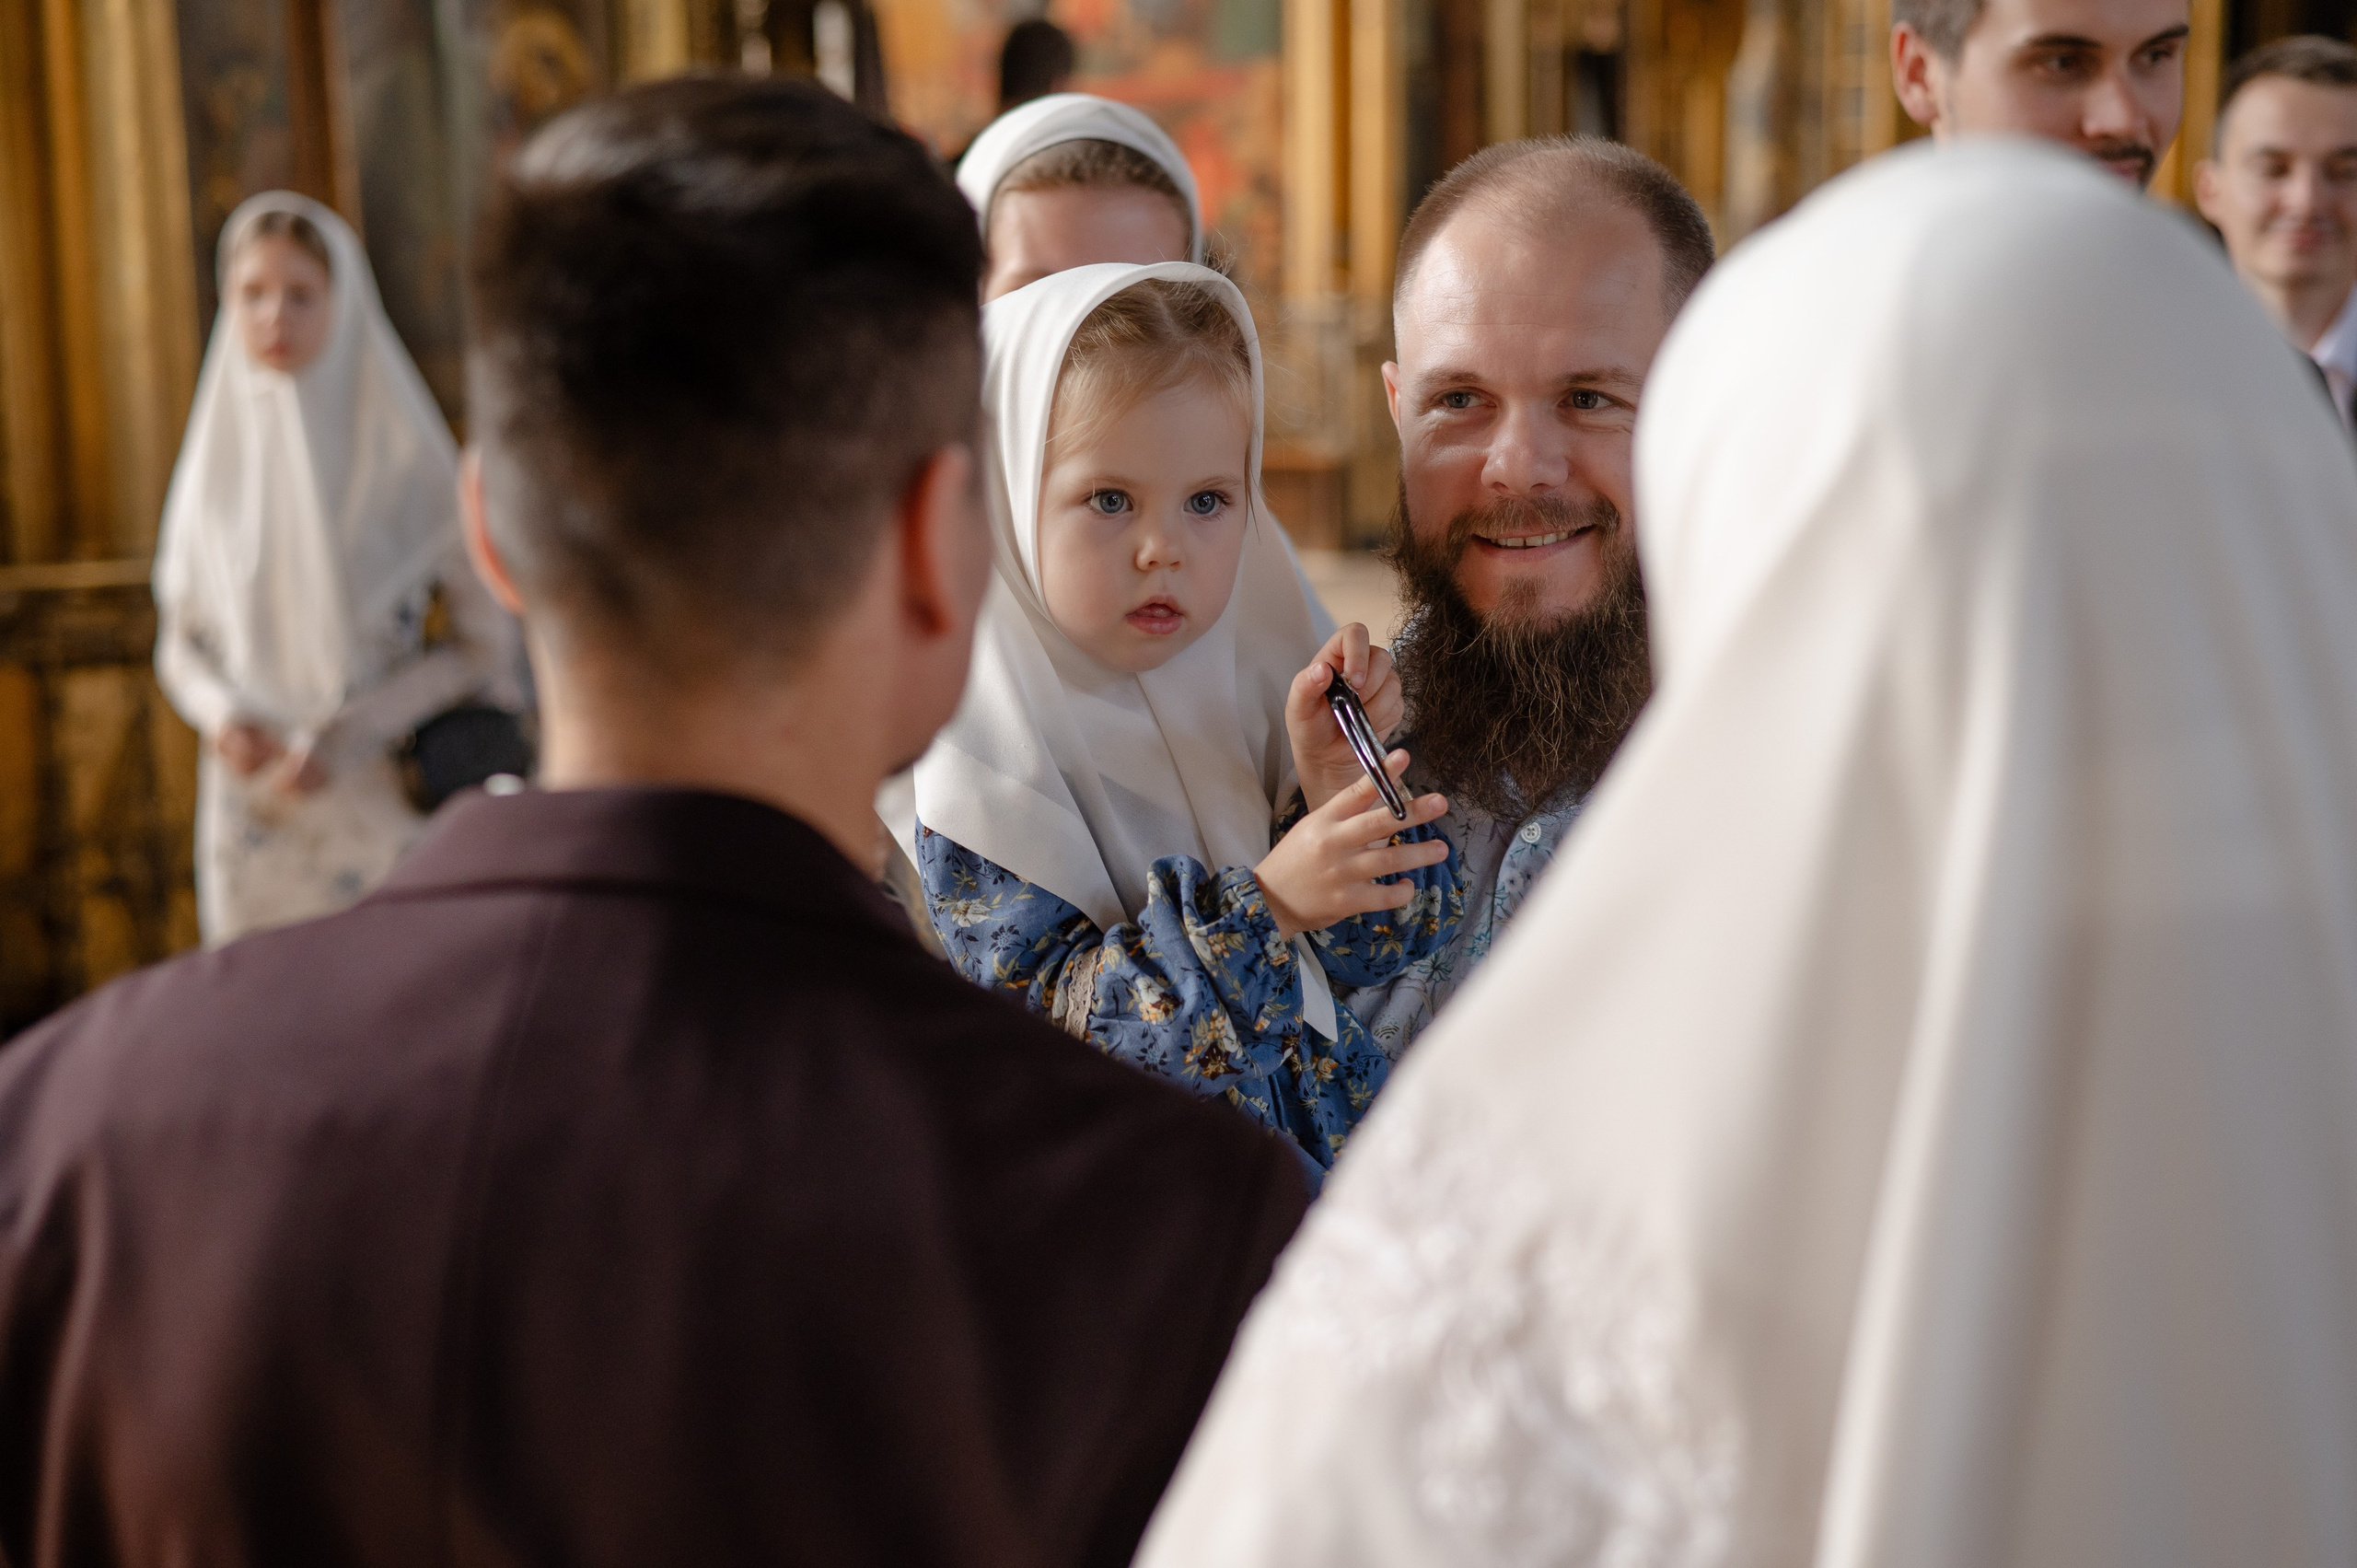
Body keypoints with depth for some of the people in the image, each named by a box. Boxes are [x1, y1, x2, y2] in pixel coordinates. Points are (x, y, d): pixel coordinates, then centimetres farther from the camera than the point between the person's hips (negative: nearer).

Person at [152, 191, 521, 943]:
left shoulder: (406, 460, -5)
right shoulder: (214, 461, 5)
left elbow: (484, 646, -4)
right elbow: (180, 645, 14)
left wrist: (353, 733, -14)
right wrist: (220, 713, -7)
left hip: (382, 802, -3)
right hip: (251, 816, 3)